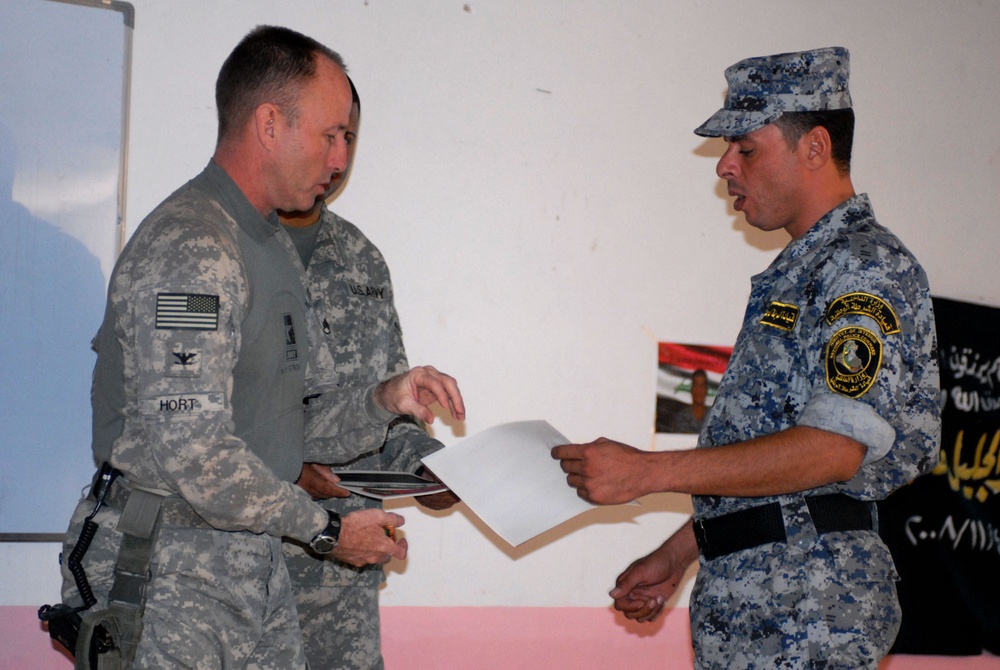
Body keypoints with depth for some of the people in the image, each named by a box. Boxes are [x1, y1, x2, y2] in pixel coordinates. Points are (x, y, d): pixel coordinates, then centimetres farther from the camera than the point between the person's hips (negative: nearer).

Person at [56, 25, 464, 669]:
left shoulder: (276, 246, 16)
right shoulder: (188, 250, -19)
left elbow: (308, 402, 19)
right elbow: (191, 452, -26)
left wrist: (384, 399, -2)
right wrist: (327, 529, -16)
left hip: (257, 563, 9)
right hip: (172, 573, -9)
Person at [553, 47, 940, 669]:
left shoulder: (867, 267, -10)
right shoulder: (792, 273, 21)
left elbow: (834, 448, -22)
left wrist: (647, 472, -21)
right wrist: (677, 554, 19)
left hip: (809, 609, -9)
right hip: (740, 600, 9)